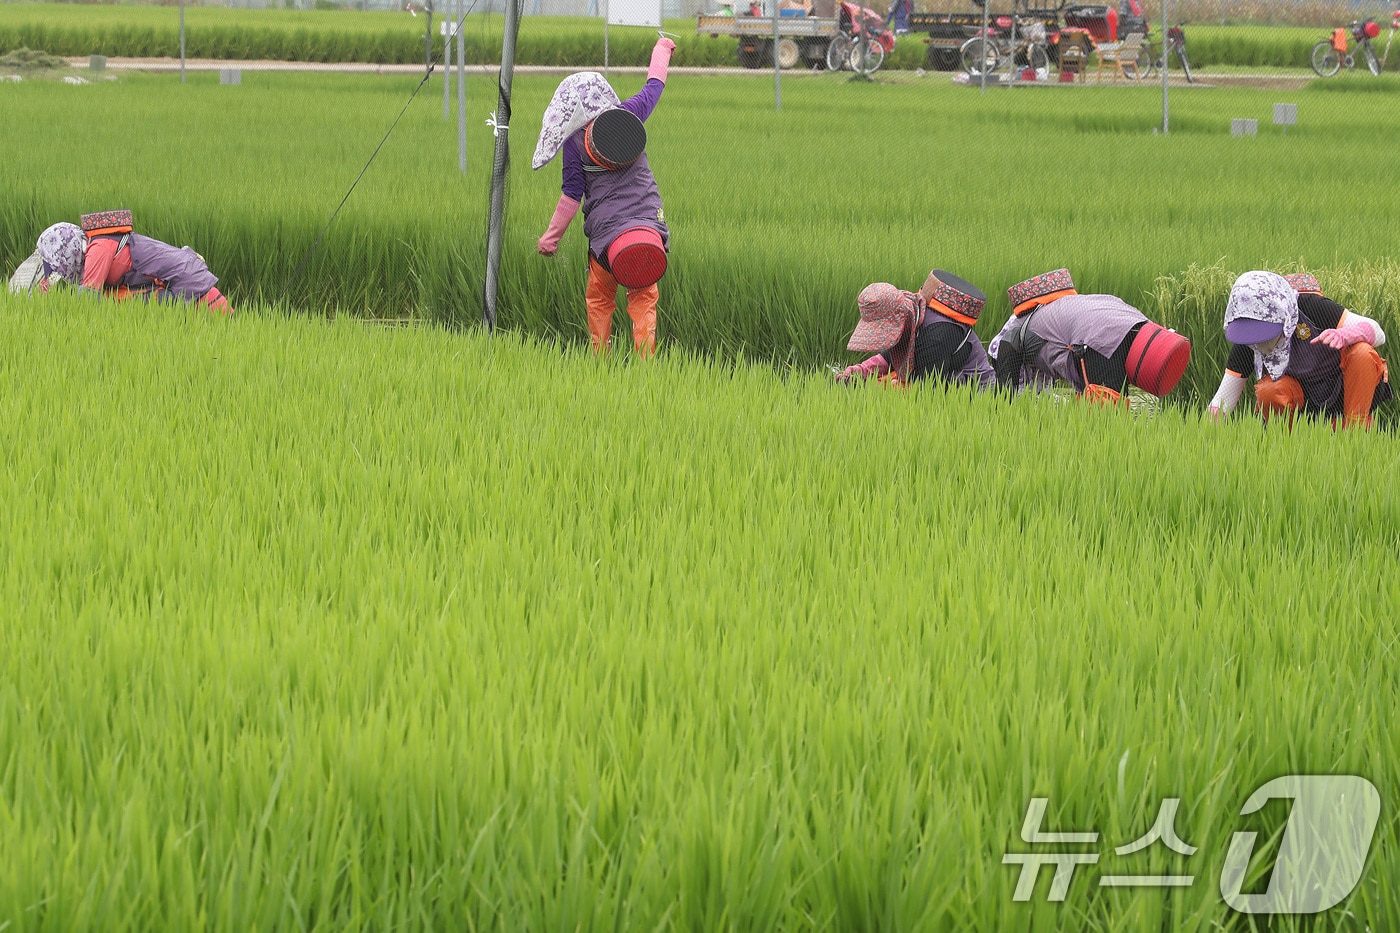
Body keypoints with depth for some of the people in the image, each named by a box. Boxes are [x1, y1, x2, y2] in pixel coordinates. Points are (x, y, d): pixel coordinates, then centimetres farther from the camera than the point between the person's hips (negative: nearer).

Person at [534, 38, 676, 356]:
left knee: (599, 299, 13)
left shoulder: (574, 141, -4)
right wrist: (662, 48, 40)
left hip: (606, 228, -2)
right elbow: (654, 84, 22)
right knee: (643, 298, 5)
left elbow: (572, 195, -2)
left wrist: (551, 236, 8)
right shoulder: (628, 115, 3)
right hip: (649, 221, 2)